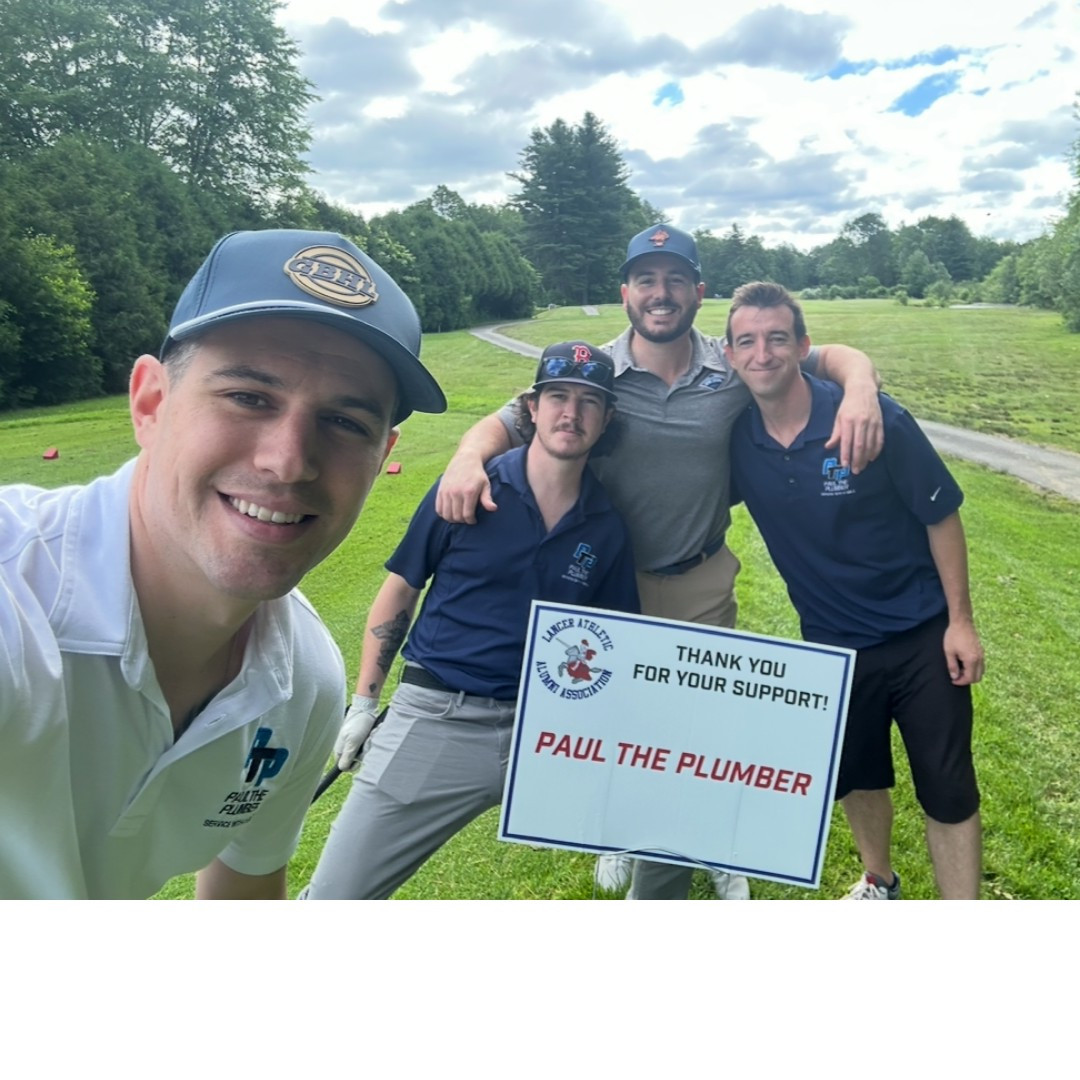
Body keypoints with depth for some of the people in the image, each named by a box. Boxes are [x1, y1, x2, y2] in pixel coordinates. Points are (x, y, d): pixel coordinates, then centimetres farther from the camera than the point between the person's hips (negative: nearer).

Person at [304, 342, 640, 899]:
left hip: (547, 728, 2)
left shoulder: (608, 529, 2)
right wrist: (363, 704, 3)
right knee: (336, 894, -1)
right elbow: (399, 592, 3)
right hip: (434, 720, -2)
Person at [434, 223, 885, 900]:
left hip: (703, 584, 1)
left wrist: (860, 390, -22)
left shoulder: (734, 370, -7)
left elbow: (834, 355, 1)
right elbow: (510, 421, -8)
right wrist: (470, 455, -30)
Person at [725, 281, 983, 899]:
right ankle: (879, 882, 47)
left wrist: (961, 620, -10)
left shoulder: (874, 419, -20)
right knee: (856, 774, 20)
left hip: (922, 635, -3)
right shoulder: (737, 442, -10)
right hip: (833, 642, 3)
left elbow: (941, 516, -11)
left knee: (947, 788, 5)